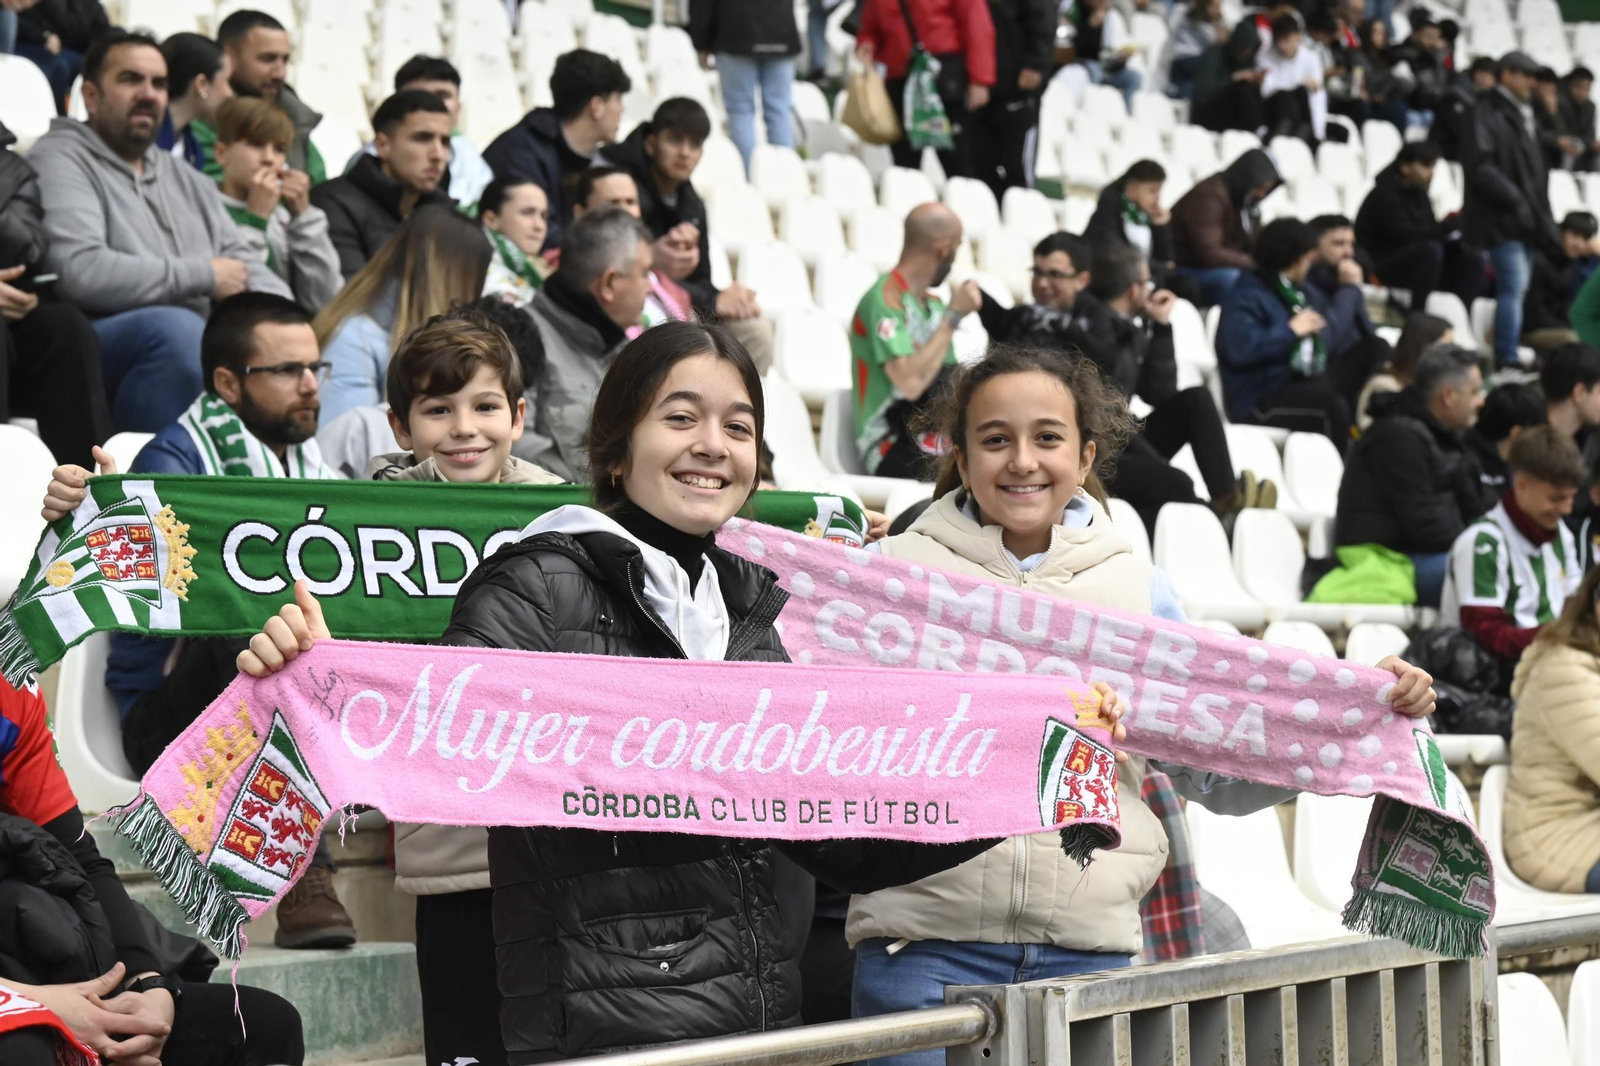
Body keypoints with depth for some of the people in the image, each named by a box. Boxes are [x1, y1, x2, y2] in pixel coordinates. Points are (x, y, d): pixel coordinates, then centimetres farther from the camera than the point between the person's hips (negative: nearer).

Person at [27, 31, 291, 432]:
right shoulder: (60, 161, -2)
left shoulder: (187, 180, 23)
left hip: (197, 357, 8)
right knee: (176, 328, -35)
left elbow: (244, 266, 19)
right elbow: (80, 272, -19)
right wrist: (202, 276, -10)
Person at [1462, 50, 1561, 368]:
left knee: (1516, 288, 8)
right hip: (1501, 219, -9)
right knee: (1514, 287, -13)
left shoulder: (1521, 113, 19)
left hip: (1524, 220, 9)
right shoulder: (1488, 113, -9)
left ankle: (1508, 359, 11)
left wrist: (1541, 212, 14)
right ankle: (1507, 361, -12)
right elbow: (1480, 166, -18)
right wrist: (1514, 200, -19)